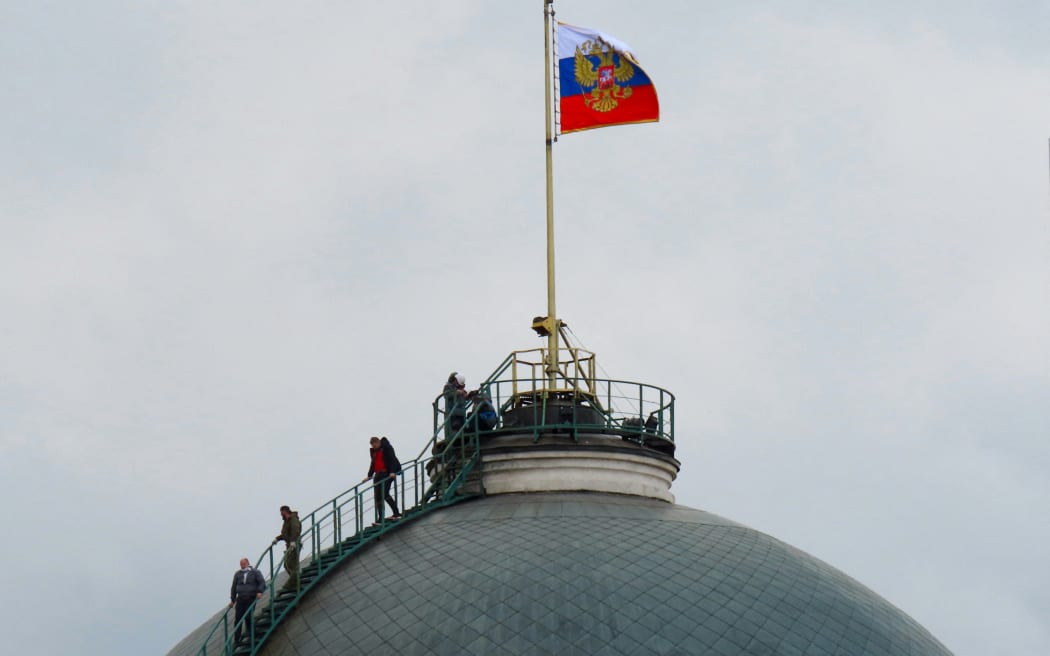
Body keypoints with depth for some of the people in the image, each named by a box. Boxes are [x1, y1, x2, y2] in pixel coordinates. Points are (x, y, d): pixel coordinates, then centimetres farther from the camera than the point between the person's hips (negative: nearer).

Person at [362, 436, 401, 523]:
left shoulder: (387, 447, -7)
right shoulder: (373, 450, 14)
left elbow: (392, 459, -14)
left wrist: (392, 471, -26)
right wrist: (369, 476, 16)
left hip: (388, 473, -7)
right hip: (378, 474, 7)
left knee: (385, 494, -15)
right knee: (377, 496, 4)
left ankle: (396, 513, -8)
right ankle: (380, 518, 9)